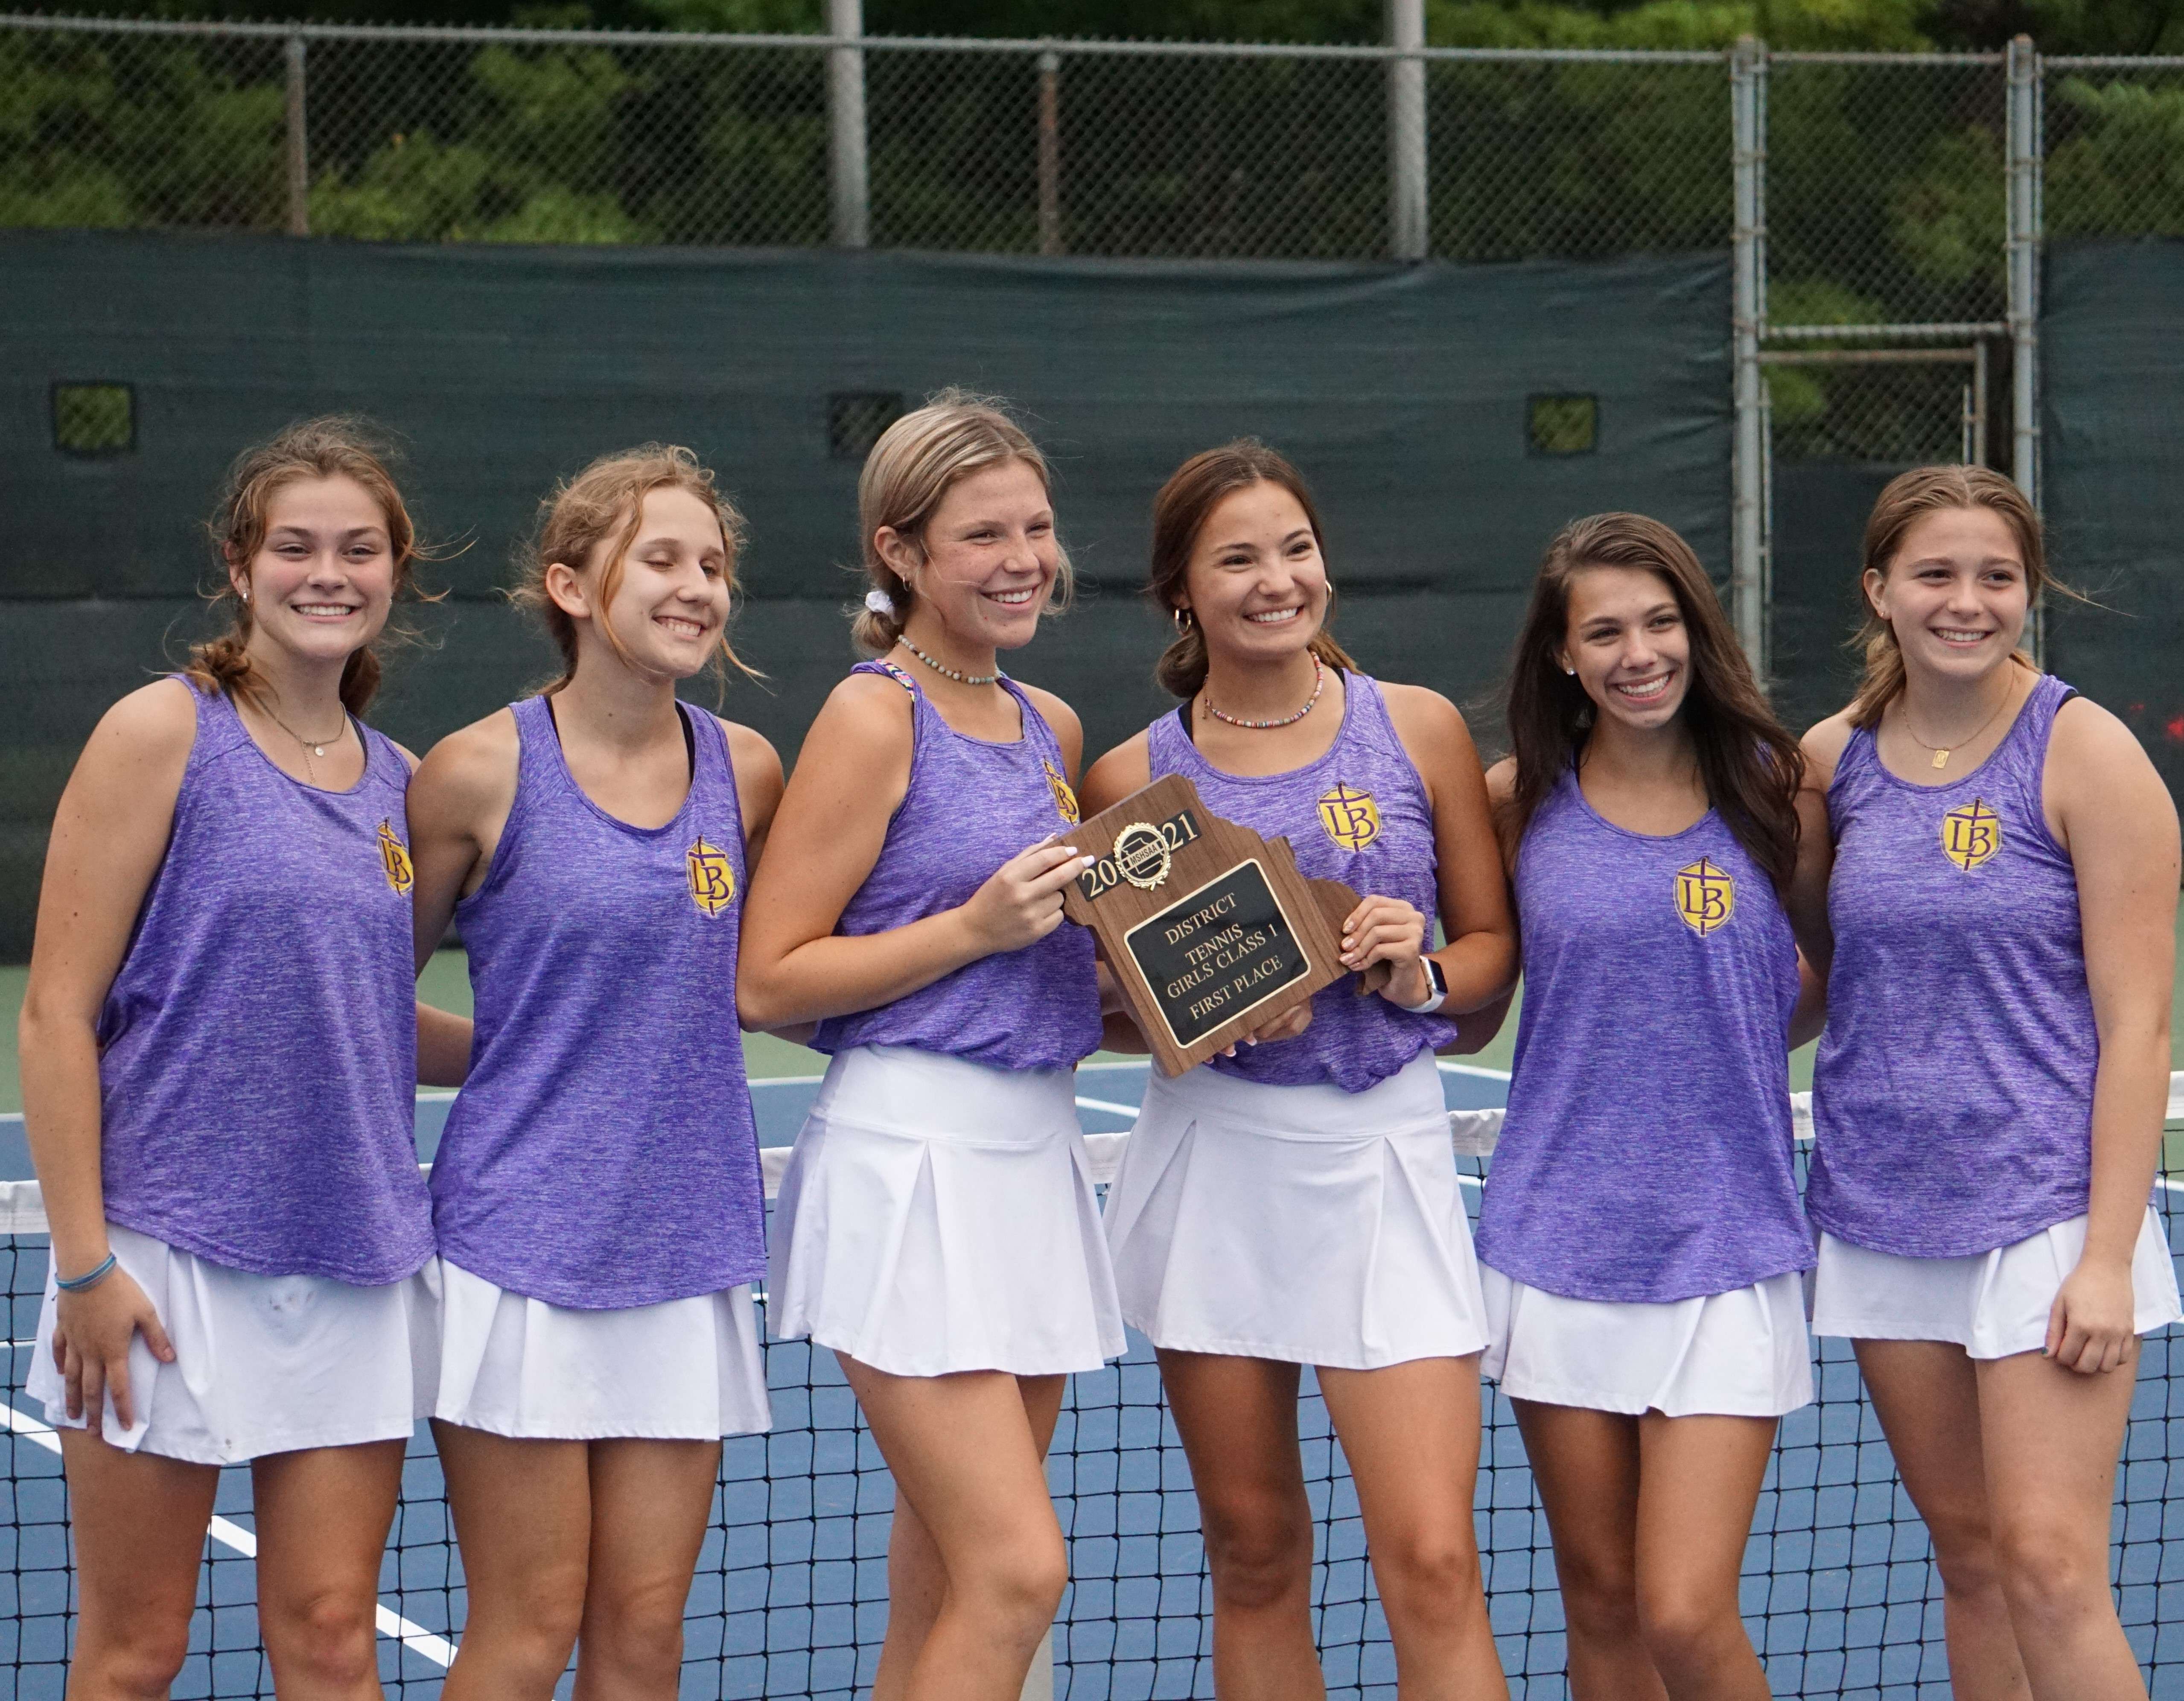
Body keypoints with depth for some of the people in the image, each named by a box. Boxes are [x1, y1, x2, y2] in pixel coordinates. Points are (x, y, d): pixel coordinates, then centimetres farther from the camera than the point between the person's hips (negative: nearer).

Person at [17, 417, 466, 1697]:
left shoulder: (398, 779, 10)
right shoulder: (163, 737, -6)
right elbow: (59, 1013, -8)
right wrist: (84, 1261, -14)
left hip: (356, 1259, 5)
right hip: (171, 1260, -5)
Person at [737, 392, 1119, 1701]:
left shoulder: (1052, 729, 15)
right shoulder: (874, 719, -7)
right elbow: (769, 982, -10)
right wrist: (976, 927, -16)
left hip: (1040, 1149, 7)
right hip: (909, 1157, -7)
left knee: (950, 1581, 8)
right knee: (1018, 1571, -15)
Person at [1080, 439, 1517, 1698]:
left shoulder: (1420, 729, 4)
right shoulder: (1137, 776, 4)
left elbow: (1493, 944, 11)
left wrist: (1421, 975, -11)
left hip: (1385, 1155, -1)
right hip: (1213, 1160, 1)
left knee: (1433, 1564, -10)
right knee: (1255, 1557, 7)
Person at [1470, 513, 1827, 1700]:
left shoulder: (1773, 793, 0)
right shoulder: (1519, 803, 3)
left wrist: (1755, 1039, 2)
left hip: (1728, 1254, -2)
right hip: (1556, 1242, 2)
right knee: (1600, 1603, 9)